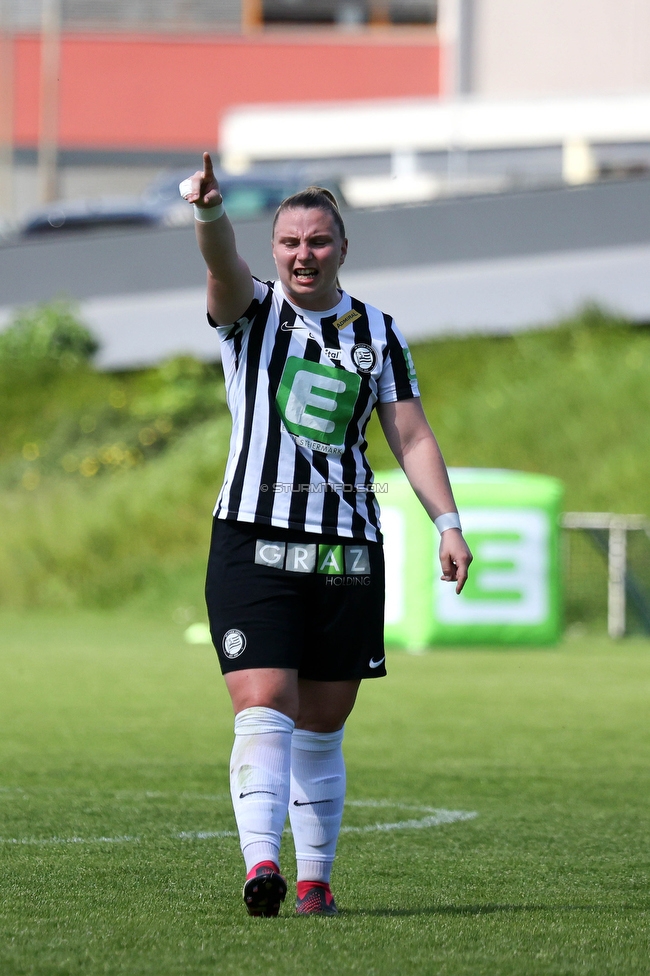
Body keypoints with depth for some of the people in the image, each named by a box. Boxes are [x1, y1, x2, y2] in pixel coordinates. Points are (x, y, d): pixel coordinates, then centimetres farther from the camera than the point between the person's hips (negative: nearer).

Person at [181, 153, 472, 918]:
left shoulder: (377, 334, 11)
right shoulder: (251, 310, 4)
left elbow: (410, 436, 10)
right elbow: (223, 264, -19)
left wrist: (447, 523, -2)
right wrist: (209, 210, -41)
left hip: (347, 552, 3)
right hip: (253, 541, -2)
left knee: (321, 729, 7)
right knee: (264, 709, -16)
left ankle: (314, 879, 15)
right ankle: (261, 863, -26)